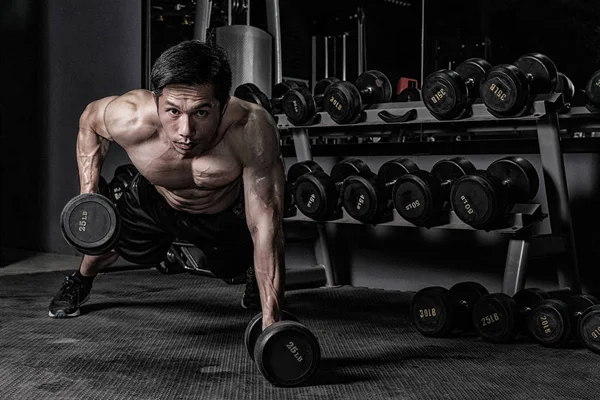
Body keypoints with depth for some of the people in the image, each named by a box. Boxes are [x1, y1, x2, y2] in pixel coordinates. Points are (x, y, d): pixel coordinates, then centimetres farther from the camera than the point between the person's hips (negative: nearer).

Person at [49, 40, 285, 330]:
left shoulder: (252, 130, -46)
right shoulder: (129, 118, -39)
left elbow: (265, 226, -41)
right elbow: (89, 121, -12)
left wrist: (271, 322, -44)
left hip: (227, 211, -1)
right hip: (155, 201, 1)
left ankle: (256, 280, 36)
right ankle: (80, 281, 47)